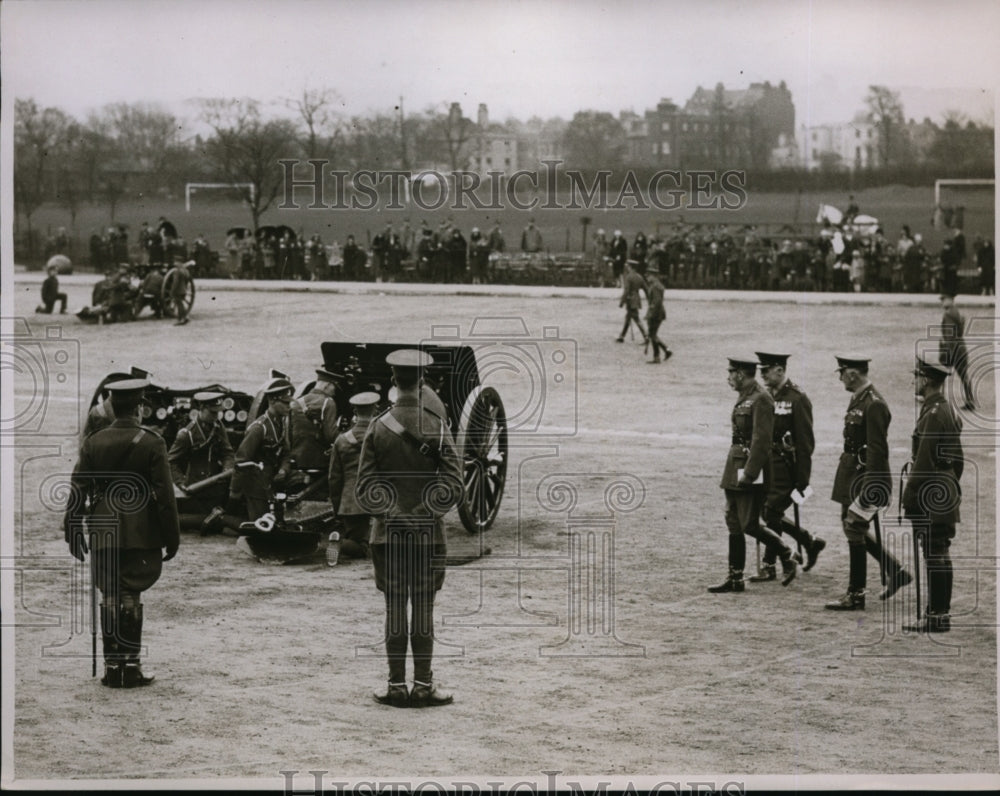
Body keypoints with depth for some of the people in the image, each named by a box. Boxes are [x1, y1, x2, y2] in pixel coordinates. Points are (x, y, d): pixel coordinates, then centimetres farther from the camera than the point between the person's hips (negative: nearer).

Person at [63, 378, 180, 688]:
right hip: (141, 533, -2)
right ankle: (131, 667, 1)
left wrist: (73, 533, 10)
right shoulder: (152, 443, -6)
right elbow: (164, 494, -7)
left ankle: (112, 667, 11)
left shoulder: (93, 443, 3)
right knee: (131, 598, 1)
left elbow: (78, 490, 3)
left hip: (103, 533, 2)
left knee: (109, 598, 9)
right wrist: (171, 537, -1)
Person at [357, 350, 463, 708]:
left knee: (395, 610, 6)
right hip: (428, 534, -1)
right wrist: (424, 513, -5)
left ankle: (397, 687, 8)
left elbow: (364, 490, -4)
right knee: (424, 610, 4)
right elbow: (453, 486, -12)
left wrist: (389, 513, 0)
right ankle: (423, 686, 6)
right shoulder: (436, 426, -5)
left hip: (387, 534, 1)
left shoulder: (377, 428, -1)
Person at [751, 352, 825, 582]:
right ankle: (810, 542, 26)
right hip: (769, 465, 8)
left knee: (771, 514, -7)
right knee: (769, 514, 9)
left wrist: (802, 481, -16)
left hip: (787, 467, -8)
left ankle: (769, 567, 3)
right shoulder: (768, 396, 9)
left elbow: (806, 444, -15)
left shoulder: (797, 399, -14)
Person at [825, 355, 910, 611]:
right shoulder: (858, 400, 11)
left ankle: (856, 596, 4)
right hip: (852, 473, 10)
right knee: (853, 529, 15)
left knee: (855, 531, -4)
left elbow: (877, 450, -21)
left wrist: (869, 489, -22)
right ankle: (896, 573, 25)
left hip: (865, 476, -10)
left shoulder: (874, 405, -19)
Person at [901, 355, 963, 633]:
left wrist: (908, 499, -16)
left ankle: (937, 616, -4)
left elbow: (923, 462, -20)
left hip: (930, 499, -10)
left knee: (935, 557, -6)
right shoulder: (950, 411, 14)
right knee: (940, 557, 12)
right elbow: (957, 460, 20)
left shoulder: (933, 414, -17)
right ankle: (940, 612, 17)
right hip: (947, 496, 10)